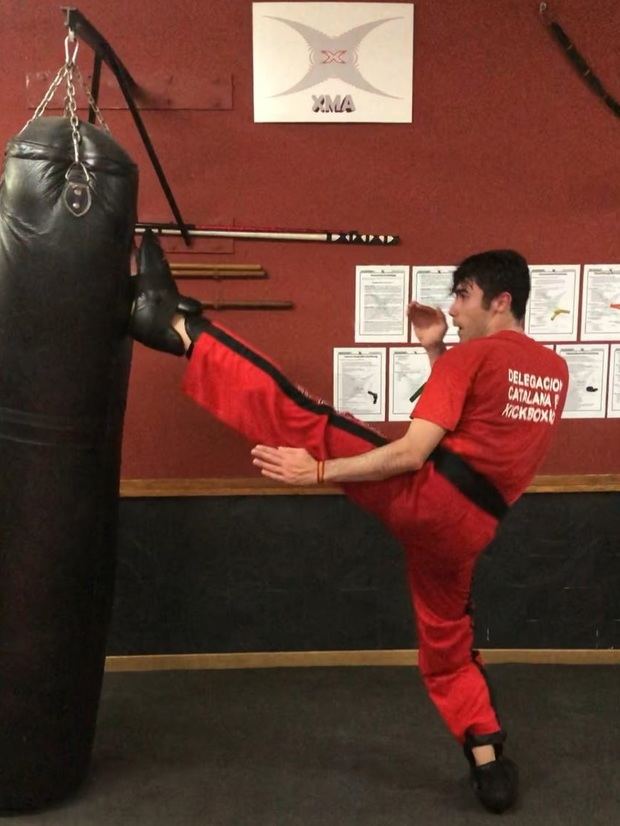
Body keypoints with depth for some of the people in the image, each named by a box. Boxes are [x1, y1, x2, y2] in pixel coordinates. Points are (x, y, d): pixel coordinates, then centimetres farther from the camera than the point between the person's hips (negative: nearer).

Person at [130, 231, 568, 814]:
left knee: (294, 414, -9)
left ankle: (179, 329, -7)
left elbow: (412, 453, -14)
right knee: (447, 643, 25)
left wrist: (316, 472, -12)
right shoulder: (555, 371, 17)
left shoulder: (473, 355, -6)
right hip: (466, 527, 7)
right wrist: (436, 353, 19)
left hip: (423, 494, -7)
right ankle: (490, 768, 31)